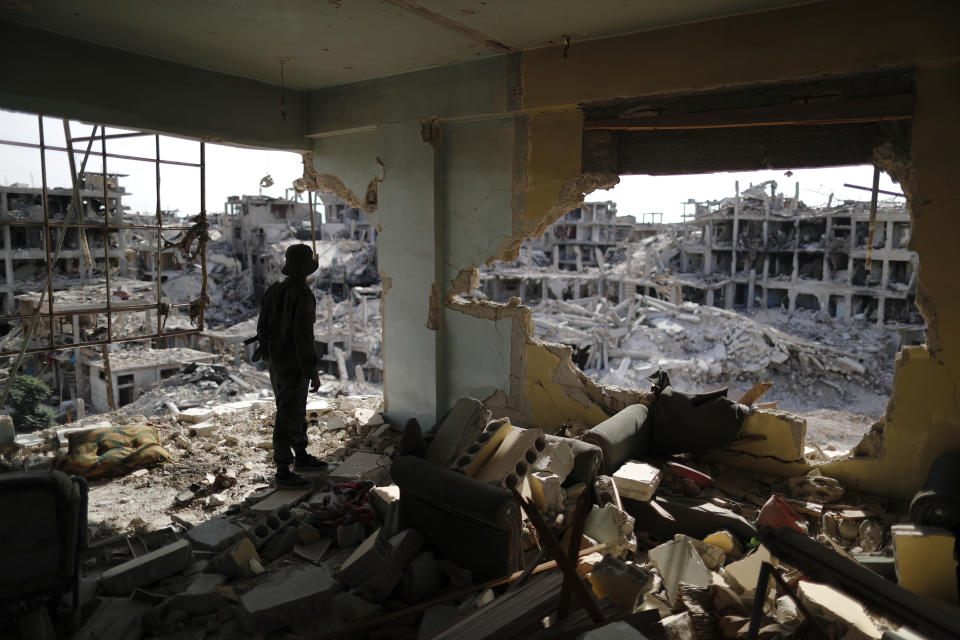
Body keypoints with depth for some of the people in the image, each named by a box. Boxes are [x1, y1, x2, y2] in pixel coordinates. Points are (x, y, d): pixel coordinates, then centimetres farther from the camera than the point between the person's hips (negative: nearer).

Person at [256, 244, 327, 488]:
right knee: (288, 417, 0)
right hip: (293, 366, -9)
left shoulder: (274, 291, 5)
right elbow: (303, 337, -24)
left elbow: (263, 327, 10)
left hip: (276, 362, 9)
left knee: (297, 410, 21)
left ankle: (301, 457, 36)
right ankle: (283, 473, 9)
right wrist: (313, 372, -18)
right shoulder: (303, 296, -22)